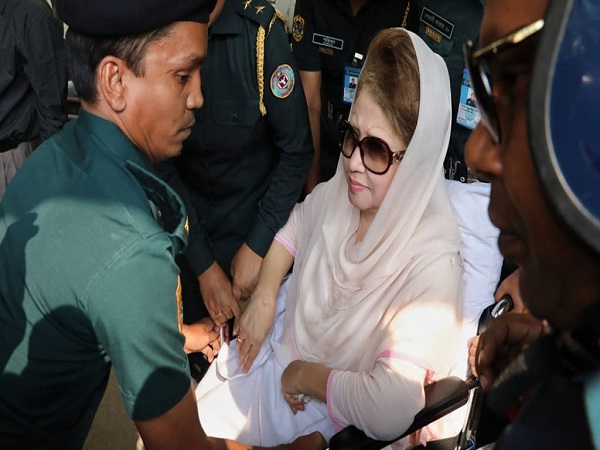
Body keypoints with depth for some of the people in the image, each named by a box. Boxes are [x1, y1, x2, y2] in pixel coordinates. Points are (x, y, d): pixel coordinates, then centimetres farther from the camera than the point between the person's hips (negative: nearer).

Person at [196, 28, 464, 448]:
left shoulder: (431, 264, -32)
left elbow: (391, 412, -35)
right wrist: (263, 300, -4)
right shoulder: (337, 193, -14)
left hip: (320, 415, -5)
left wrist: (305, 374, -21)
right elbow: (292, 231, 8)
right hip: (274, 345, 5)